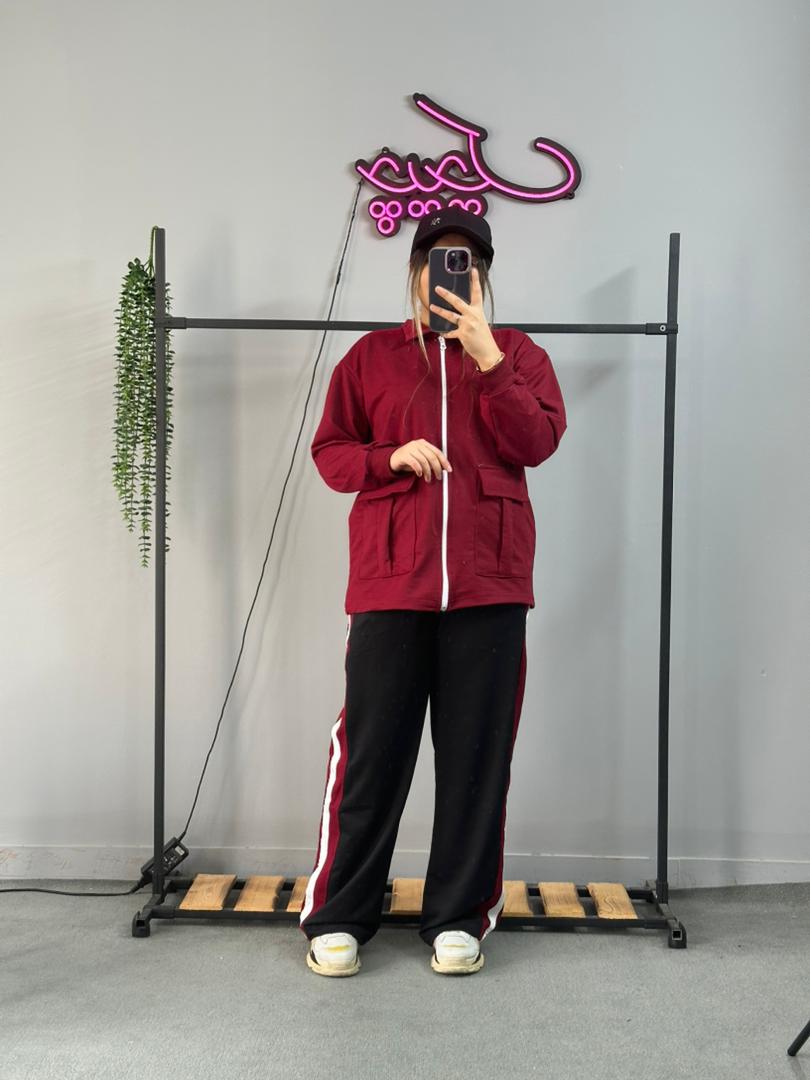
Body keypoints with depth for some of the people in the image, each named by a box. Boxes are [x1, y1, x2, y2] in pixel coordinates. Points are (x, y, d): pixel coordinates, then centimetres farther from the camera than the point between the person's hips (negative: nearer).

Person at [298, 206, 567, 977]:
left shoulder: (519, 354, 12)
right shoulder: (371, 355, 13)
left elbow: (538, 443, -3)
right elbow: (329, 452, 10)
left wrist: (486, 355, -10)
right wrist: (392, 457, -8)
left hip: (488, 584, 1)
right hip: (389, 581, 0)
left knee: (477, 755, 5)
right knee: (371, 753, 3)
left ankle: (459, 918, 18)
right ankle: (339, 917, 16)